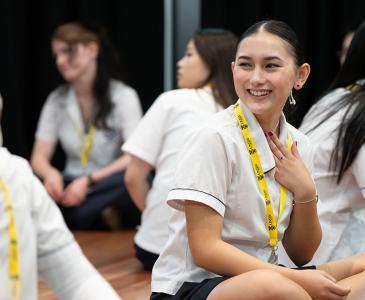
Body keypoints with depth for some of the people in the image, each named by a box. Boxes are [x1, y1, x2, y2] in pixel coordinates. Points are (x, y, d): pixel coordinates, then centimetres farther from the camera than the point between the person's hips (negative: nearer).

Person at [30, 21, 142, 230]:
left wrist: (89, 180, -28)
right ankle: (98, 216, -15)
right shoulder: (56, 100, 5)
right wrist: (51, 173, -24)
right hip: (72, 185, 3)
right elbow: (39, 158, 1)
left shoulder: (123, 96, -7)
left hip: (110, 186, -3)